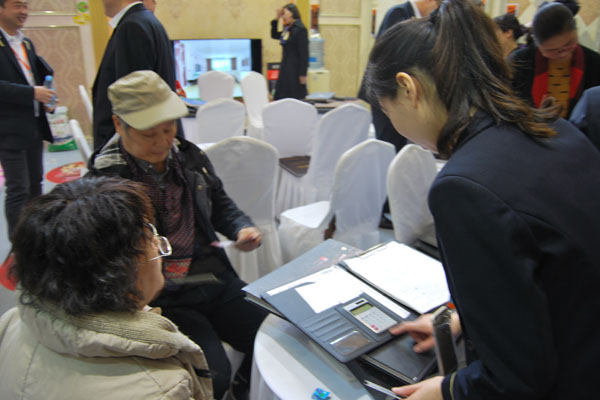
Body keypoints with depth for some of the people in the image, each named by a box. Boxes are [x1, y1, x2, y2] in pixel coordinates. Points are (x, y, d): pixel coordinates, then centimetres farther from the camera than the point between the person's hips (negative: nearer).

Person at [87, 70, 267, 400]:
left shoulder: (190, 157, 7)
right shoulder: (104, 179, -8)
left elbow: (221, 205, 20)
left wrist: (242, 228, 0)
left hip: (216, 280, 5)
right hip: (163, 300, -5)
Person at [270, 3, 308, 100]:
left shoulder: (300, 29, -12)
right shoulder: (287, 29, 12)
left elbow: (304, 53, -16)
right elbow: (274, 35, 29)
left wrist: (303, 74, -19)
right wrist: (276, 19, 15)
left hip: (295, 68, -9)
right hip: (285, 67, 9)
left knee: (295, 98, -3)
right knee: (280, 98, 8)